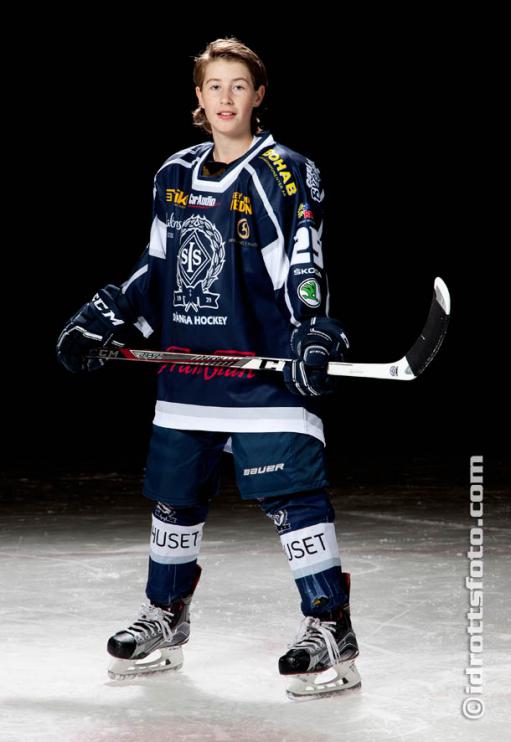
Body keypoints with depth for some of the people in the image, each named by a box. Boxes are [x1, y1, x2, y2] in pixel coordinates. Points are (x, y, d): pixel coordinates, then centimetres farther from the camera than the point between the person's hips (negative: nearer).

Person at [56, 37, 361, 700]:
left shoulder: (286, 175, -6)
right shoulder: (175, 175, 12)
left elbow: (303, 272, -11)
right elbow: (155, 269, 20)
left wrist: (313, 335, -26)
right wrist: (102, 320, 16)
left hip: (266, 367, -6)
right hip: (186, 369, 6)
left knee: (292, 493, -9)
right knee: (175, 496, 13)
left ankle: (330, 629, -2)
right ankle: (165, 621, 29)